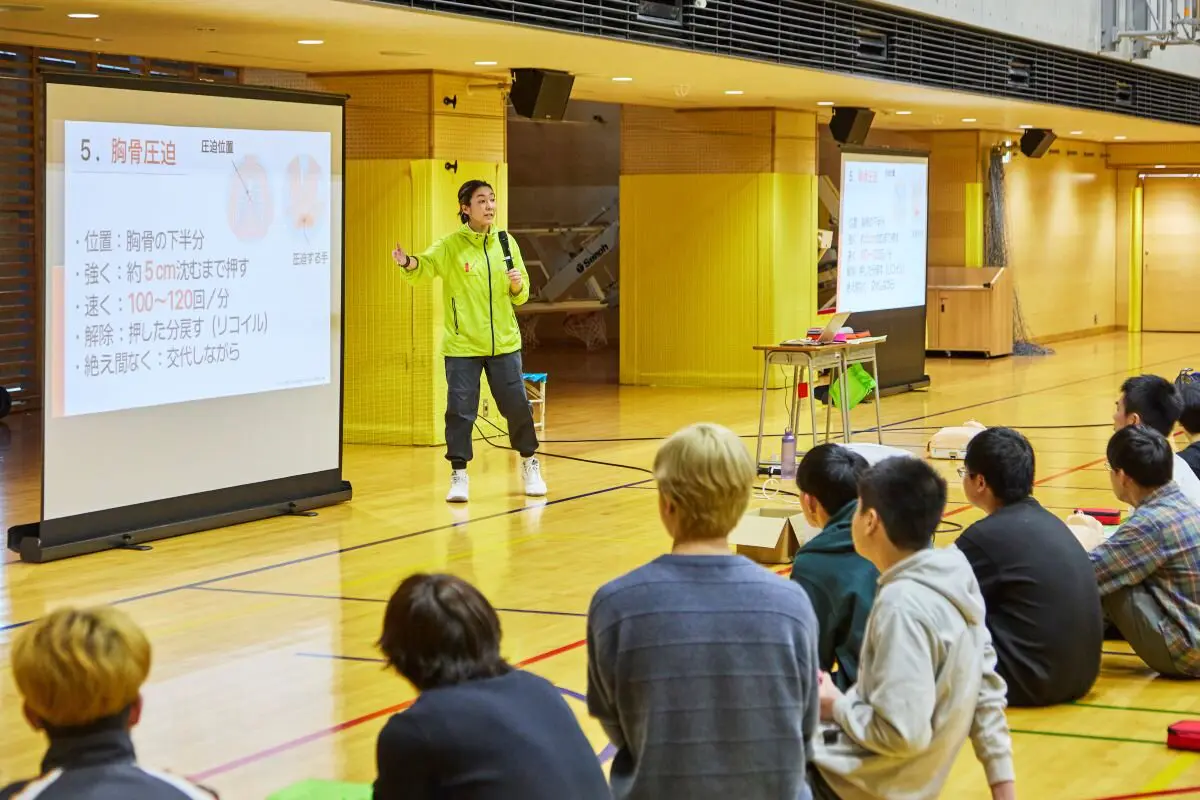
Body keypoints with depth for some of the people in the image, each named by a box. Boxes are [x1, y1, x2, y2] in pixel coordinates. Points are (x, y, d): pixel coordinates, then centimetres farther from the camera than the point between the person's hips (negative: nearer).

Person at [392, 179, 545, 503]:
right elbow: (424, 266, -20)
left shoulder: (506, 242, 4)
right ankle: (459, 474, 10)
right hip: (462, 346, -3)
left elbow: (521, 295, 11)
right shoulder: (450, 246, -6)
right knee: (461, 410, -3)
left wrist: (518, 285, -11)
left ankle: (530, 464, 29)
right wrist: (408, 263, -41)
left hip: (504, 342, 3)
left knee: (517, 405, 7)